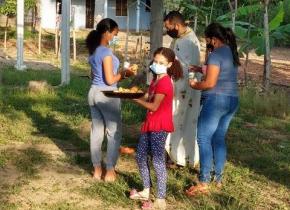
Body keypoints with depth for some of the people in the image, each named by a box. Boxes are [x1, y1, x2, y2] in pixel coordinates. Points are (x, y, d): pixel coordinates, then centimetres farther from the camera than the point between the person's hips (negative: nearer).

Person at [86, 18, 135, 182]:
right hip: (106, 95, -8)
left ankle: (97, 169, 18)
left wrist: (119, 74, 14)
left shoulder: (94, 50, 9)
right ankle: (110, 171, 6)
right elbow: (110, 80, -20)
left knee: (97, 131, 11)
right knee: (114, 132, 2)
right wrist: (124, 73, -3)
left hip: (94, 92, 9)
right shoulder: (106, 52, -17)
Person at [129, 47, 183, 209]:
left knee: (158, 161, -9)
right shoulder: (156, 79, 14)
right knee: (141, 155, 16)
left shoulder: (164, 82, -17)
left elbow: (154, 106, -20)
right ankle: (146, 191, 29)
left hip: (159, 126, -10)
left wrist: (135, 98, -15)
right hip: (150, 123, 10)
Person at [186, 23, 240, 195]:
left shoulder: (216, 54, -14)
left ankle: (204, 183, -7)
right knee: (219, 139, 15)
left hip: (216, 100, -9)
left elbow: (210, 83, -17)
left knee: (204, 139, -6)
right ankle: (218, 178, 21)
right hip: (232, 100, 9)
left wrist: (195, 85, 0)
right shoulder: (232, 52, 13)